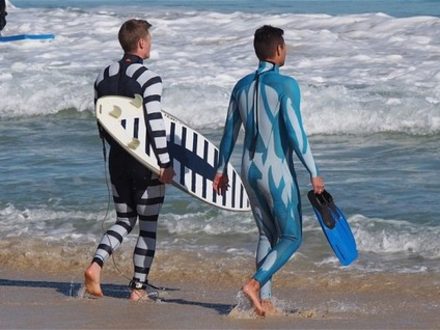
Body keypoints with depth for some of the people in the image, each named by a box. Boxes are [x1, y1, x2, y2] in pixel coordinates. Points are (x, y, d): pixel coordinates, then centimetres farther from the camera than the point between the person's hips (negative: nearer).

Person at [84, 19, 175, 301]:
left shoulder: (104, 78, 5)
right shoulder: (149, 79, -15)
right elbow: (155, 124, -20)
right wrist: (166, 164, -17)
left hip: (118, 159, 6)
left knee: (125, 220, 17)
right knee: (148, 224, 6)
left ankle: (96, 264, -5)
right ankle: (139, 287, 7)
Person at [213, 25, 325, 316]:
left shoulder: (242, 86, 7)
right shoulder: (286, 85, -14)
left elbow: (230, 132, 14)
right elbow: (296, 133, -19)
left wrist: (221, 169, 24)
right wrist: (314, 173, -14)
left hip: (250, 170, 7)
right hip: (278, 172, -7)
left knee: (267, 236, 15)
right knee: (291, 238, 1)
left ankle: (265, 300, 9)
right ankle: (256, 284, -17)